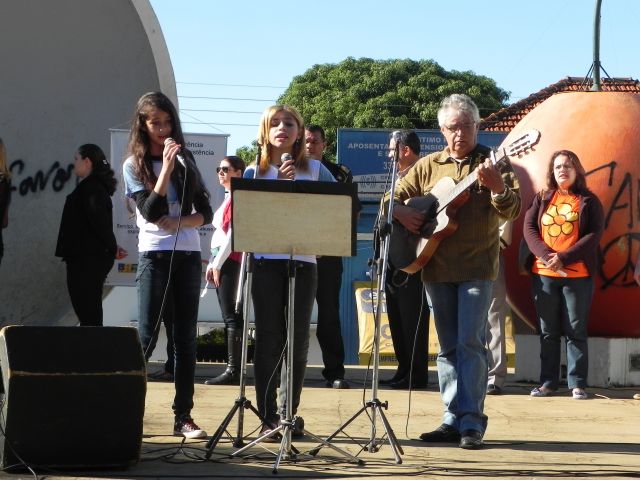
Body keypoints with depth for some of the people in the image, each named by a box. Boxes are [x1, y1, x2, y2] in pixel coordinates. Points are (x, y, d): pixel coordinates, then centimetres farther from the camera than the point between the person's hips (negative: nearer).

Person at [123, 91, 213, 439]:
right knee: (147, 335, -8)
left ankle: (183, 416, 4)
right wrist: (166, 167, -15)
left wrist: (179, 222, -11)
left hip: (188, 254, 4)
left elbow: (205, 213, 8)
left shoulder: (185, 161, 11)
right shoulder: (134, 165, 2)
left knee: (186, 338, 2)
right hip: (155, 255, -4)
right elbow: (151, 211, -12)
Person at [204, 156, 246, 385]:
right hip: (221, 260, 10)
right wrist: (212, 264, 18)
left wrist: (218, 264, -15)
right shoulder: (228, 198, 20)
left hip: (229, 260, -10)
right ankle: (234, 368, 10)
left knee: (231, 316, -11)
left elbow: (232, 233, -16)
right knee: (230, 316, 8)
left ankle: (233, 370, -13)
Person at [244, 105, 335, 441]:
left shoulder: (315, 170, 11)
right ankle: (268, 416, 1)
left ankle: (289, 413, 14)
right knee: (268, 339, -2)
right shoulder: (254, 172, 8)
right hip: (266, 262, -1)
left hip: (304, 262, 2)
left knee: (298, 340, 3)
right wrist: (277, 184, -14)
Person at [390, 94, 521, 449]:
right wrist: (401, 211, -6)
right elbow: (394, 197, 16)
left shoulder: (492, 162, 0)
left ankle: (471, 422, -9)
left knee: (470, 342, -11)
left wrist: (496, 186, -30)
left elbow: (512, 210, -10)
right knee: (449, 347, 8)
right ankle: (453, 420, 12)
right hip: (437, 268, 4)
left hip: (477, 267, -4)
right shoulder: (428, 166, 11)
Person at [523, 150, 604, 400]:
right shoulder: (542, 199, 12)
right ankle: (548, 382, 10)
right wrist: (546, 256, -16)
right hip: (543, 274, 3)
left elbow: (594, 234, -6)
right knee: (548, 332, 6)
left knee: (576, 331, -1)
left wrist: (564, 258, -16)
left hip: (578, 275, -3)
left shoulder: (589, 201, 4)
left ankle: (577, 383, 2)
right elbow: (529, 228, 1)